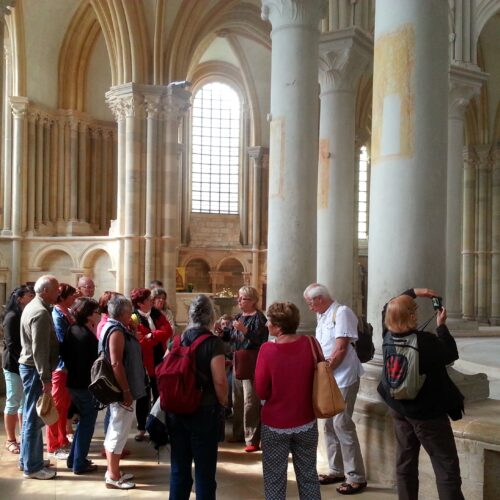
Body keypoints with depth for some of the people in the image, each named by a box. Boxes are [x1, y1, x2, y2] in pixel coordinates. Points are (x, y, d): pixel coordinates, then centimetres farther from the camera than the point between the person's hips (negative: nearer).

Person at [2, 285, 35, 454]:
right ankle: (10, 440, 11)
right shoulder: (12, 317, -11)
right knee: (13, 402, 2)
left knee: (25, 402, 11)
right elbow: (11, 345, -16)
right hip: (15, 365, -7)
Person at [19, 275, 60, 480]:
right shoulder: (41, 313, -20)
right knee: (34, 418, -2)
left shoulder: (33, 306, 12)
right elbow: (40, 349, -24)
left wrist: (44, 374, 21)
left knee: (31, 416, 18)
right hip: (35, 369, -10)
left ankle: (27, 459, 28)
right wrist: (45, 378, -22)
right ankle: (32, 466, 7)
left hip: (29, 366, 11)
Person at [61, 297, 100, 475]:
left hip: (73, 382, 9)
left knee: (84, 419, 22)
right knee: (87, 422, 5)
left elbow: (65, 353, 11)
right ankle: (79, 464, 11)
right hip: (87, 384, -8)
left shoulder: (72, 330, 5)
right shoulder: (88, 335, -20)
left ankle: (74, 458, 28)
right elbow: (95, 359, -20)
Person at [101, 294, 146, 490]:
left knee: (115, 430, 17)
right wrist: (126, 391, -24)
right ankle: (113, 477, 7)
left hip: (118, 388, 11)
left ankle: (112, 470, 28)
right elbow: (116, 364, -25)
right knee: (118, 431, -2)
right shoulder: (117, 331, -19)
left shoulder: (115, 328, 12)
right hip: (121, 389, -11)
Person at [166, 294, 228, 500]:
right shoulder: (213, 342, -13)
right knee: (204, 470, 5)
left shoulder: (177, 340, 3)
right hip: (204, 411, -5)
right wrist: (223, 404, -1)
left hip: (176, 411, 5)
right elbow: (219, 381, -18)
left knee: (178, 469, 14)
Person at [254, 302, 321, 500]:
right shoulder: (310, 344, -11)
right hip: (306, 422, 3)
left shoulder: (267, 349, -19)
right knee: (308, 475, 16)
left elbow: (261, 392, -12)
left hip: (275, 425, -3)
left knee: (275, 478, 11)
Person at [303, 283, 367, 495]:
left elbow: (341, 349, -19)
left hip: (342, 378, -9)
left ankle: (356, 477, 0)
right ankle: (336, 470, 24)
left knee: (342, 424, -9)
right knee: (328, 424, 12)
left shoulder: (341, 312, -14)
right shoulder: (322, 316, 14)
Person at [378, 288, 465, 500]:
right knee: (447, 468, 0)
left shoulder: (388, 335, -7)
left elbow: (389, 308, 13)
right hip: (428, 411, -7)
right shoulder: (425, 340, -26)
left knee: (405, 463, 15)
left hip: (398, 407, 7)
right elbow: (451, 354, -6)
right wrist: (442, 326, 2)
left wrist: (413, 292, 9)